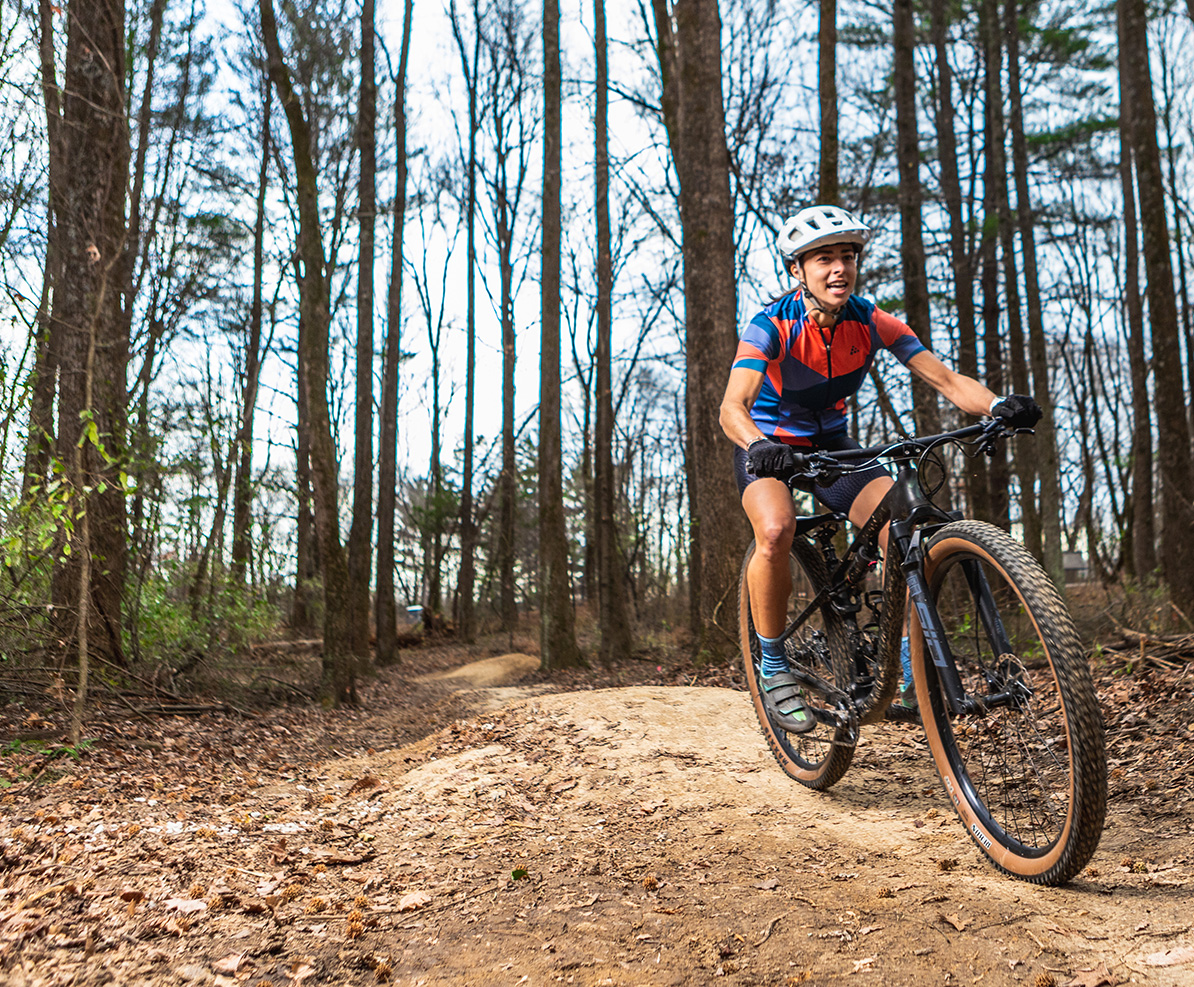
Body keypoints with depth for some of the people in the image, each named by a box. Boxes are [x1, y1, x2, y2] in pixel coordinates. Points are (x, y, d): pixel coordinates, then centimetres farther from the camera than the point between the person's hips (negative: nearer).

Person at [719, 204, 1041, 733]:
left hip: (832, 443, 4)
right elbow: (733, 405, -38)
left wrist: (999, 405, -40)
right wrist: (757, 445, -60)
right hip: (768, 446, -3)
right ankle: (773, 668, -14)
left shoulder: (871, 321, -13)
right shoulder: (772, 324, -24)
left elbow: (945, 378, -20)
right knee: (776, 531, -34)